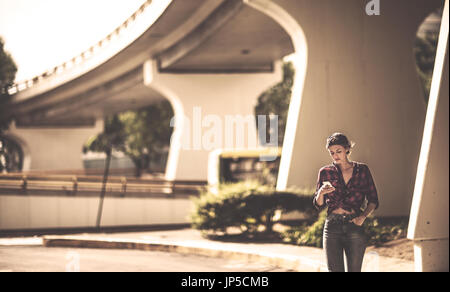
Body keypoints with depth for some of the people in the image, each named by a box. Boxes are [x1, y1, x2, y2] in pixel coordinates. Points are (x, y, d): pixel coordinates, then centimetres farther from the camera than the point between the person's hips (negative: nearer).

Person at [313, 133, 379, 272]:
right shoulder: (325, 172, 8)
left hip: (355, 226, 0)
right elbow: (319, 205, 10)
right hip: (332, 227, 0)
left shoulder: (362, 170, 8)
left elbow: (373, 201, 10)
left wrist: (363, 216, -8)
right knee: (335, 270, -6)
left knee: (354, 270, -3)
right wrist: (321, 193, -12)